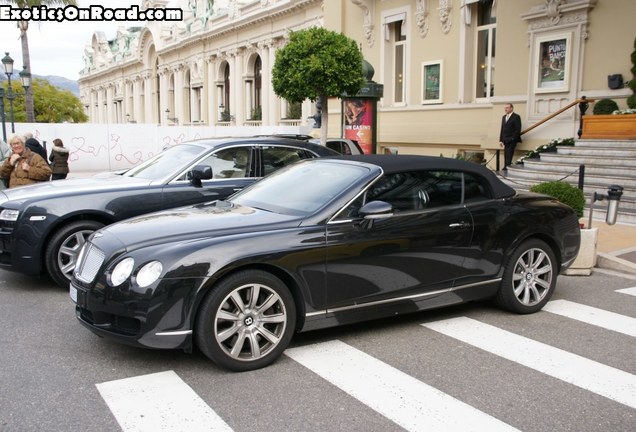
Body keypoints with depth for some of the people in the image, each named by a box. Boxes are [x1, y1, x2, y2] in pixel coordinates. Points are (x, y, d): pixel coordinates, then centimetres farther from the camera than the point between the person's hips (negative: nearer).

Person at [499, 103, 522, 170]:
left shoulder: (516, 117, -4)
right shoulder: (504, 117, 18)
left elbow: (518, 129, -8)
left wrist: (513, 138, -15)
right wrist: (501, 140, 12)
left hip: (512, 140, -7)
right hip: (505, 141, 7)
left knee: (509, 155, -12)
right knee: (506, 156, 5)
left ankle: (508, 167, -13)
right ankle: (506, 168, 7)